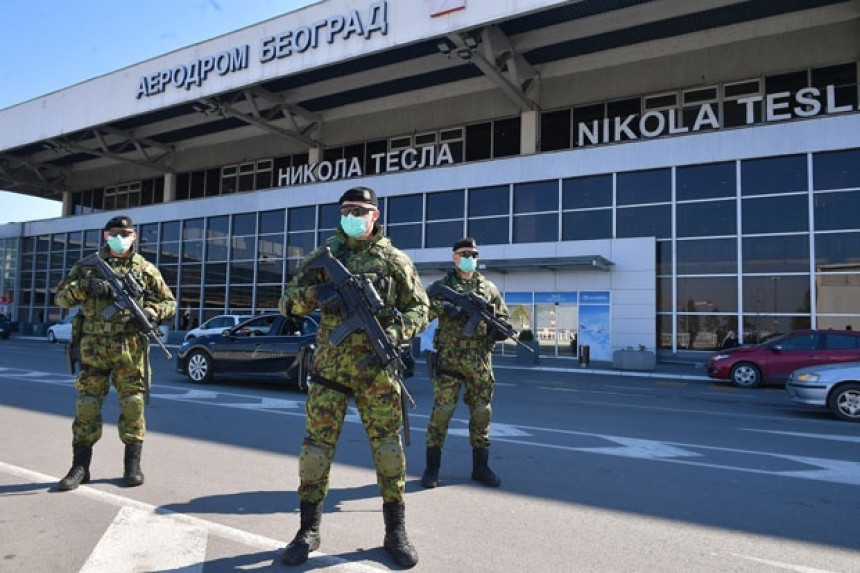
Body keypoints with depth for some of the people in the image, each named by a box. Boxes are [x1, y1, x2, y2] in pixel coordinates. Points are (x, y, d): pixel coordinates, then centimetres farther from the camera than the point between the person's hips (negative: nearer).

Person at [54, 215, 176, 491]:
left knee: (133, 404, 1)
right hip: (94, 345, 1)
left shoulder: (145, 268, 8)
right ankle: (80, 467, 12)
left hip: (130, 347, -1)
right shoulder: (88, 265, 11)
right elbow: (60, 297, 8)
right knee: (87, 403, 2)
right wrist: (85, 286, -11)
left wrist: (151, 312, -10)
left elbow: (169, 302, 11)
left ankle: (132, 465, 11)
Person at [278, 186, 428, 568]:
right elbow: (288, 302, 8)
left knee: (388, 446, 3)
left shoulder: (394, 259, 4)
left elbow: (419, 309, 6)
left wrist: (394, 333, -13)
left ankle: (396, 532, 18)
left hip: (376, 368, -1)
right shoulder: (323, 255, 8)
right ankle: (309, 530, 20)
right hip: (329, 366, 1)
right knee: (316, 445, 3)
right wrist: (314, 294, -14)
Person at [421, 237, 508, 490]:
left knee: (482, 412, 8)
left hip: (481, 360, 3)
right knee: (442, 410, -4)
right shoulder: (441, 286, 6)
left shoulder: (489, 288, 14)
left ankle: (480, 467, 20)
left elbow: (503, 316, 18)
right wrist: (441, 307, -20)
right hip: (449, 358, -3)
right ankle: (432, 467, 7)